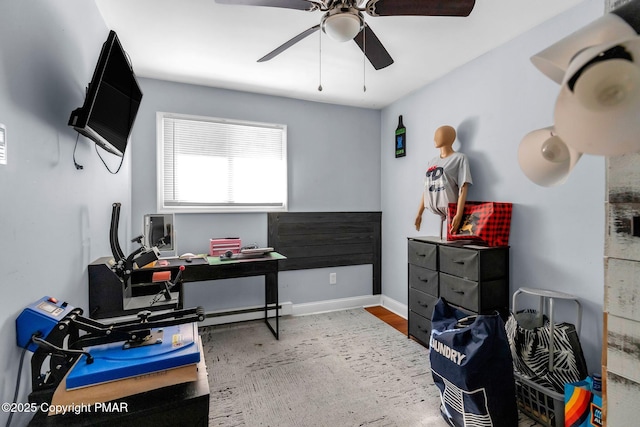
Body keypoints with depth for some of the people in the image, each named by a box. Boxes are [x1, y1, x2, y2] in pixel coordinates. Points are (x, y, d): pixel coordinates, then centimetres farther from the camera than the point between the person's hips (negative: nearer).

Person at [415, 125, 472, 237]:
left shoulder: (459, 158, -1)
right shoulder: (433, 161, 17)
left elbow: (463, 188, -10)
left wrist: (458, 215, -21)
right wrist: (419, 214, 15)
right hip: (432, 214, 5)